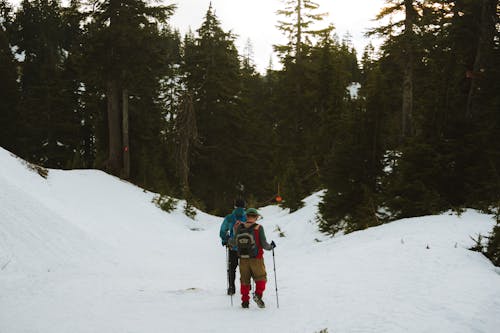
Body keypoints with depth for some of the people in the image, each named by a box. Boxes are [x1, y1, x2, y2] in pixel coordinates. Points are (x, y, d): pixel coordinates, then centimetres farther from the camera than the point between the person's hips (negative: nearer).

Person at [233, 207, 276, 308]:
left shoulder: (239, 227, -2)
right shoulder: (258, 228, -11)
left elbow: (235, 242, 5)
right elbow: (264, 244, -10)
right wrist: (271, 247, 9)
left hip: (243, 259, 3)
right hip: (256, 259, -3)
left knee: (244, 280, 14)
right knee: (260, 278, 11)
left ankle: (245, 301, 15)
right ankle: (258, 294, -11)